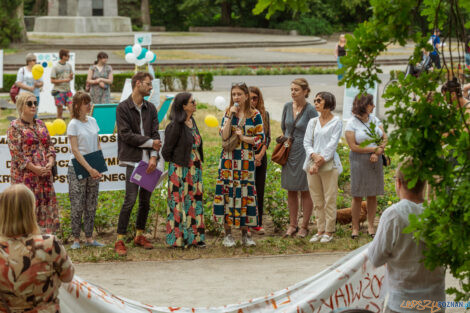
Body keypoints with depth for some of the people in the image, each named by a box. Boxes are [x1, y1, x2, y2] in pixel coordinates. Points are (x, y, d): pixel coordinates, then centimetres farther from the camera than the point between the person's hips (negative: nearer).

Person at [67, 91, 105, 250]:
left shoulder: (92, 121, 9)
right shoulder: (73, 124, -8)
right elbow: (75, 150, -12)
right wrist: (89, 169, -16)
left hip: (93, 169, 6)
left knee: (91, 205, 7)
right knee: (77, 205, -4)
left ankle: (89, 238, 13)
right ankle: (76, 239, 3)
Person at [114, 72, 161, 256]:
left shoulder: (150, 109, 13)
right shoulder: (123, 108, -3)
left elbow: (155, 134, 7)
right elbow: (126, 135, -10)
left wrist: (154, 156, -8)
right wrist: (150, 142, -8)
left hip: (148, 161, 6)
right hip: (132, 160, -6)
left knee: (146, 200, 9)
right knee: (130, 199, -12)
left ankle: (140, 236, 22)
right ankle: (120, 240, -7)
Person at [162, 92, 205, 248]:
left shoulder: (192, 122, 9)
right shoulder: (175, 126, -16)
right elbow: (167, 150, -11)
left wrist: (199, 163, 14)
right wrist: (175, 163, 1)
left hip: (195, 168, 8)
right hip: (180, 170, -8)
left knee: (194, 200, 8)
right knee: (179, 201, -2)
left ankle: (194, 236, 13)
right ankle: (178, 237, 4)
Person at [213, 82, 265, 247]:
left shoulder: (255, 115, 2)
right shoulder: (228, 113, 4)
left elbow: (260, 138, 0)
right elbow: (224, 136, -8)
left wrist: (243, 137, -10)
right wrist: (230, 116, -12)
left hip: (246, 159, 0)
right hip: (229, 158, 0)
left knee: (245, 193, 0)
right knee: (227, 192, -3)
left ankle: (245, 234, 9)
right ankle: (228, 234, 4)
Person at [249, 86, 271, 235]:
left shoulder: (264, 114, 7)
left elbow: (267, 137, 7)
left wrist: (260, 154, -6)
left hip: (260, 157, 3)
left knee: (259, 191, 5)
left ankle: (257, 223, 12)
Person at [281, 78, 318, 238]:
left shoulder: (310, 110, -13)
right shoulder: (287, 106, 2)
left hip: (304, 152, -5)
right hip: (289, 151, 5)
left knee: (305, 190, 2)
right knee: (291, 190, 10)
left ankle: (305, 226, 10)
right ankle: (292, 225, 19)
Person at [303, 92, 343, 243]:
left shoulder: (336, 122, -1)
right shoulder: (313, 122, 14)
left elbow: (332, 144, -7)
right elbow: (307, 142, 9)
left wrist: (320, 162, -13)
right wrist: (314, 155, -12)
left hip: (329, 164, -5)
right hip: (312, 164, 5)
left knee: (329, 199, -3)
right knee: (317, 200, 7)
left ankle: (329, 231, 3)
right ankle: (320, 230, 13)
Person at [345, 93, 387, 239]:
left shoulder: (374, 119, 10)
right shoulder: (352, 124, -7)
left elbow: (384, 137, 7)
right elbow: (353, 146, -12)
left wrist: (378, 152, -10)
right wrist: (374, 148, -11)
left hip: (375, 161, 5)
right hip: (359, 161, -5)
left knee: (373, 195, 6)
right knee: (357, 196, -1)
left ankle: (371, 226, 12)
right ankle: (355, 228, 6)